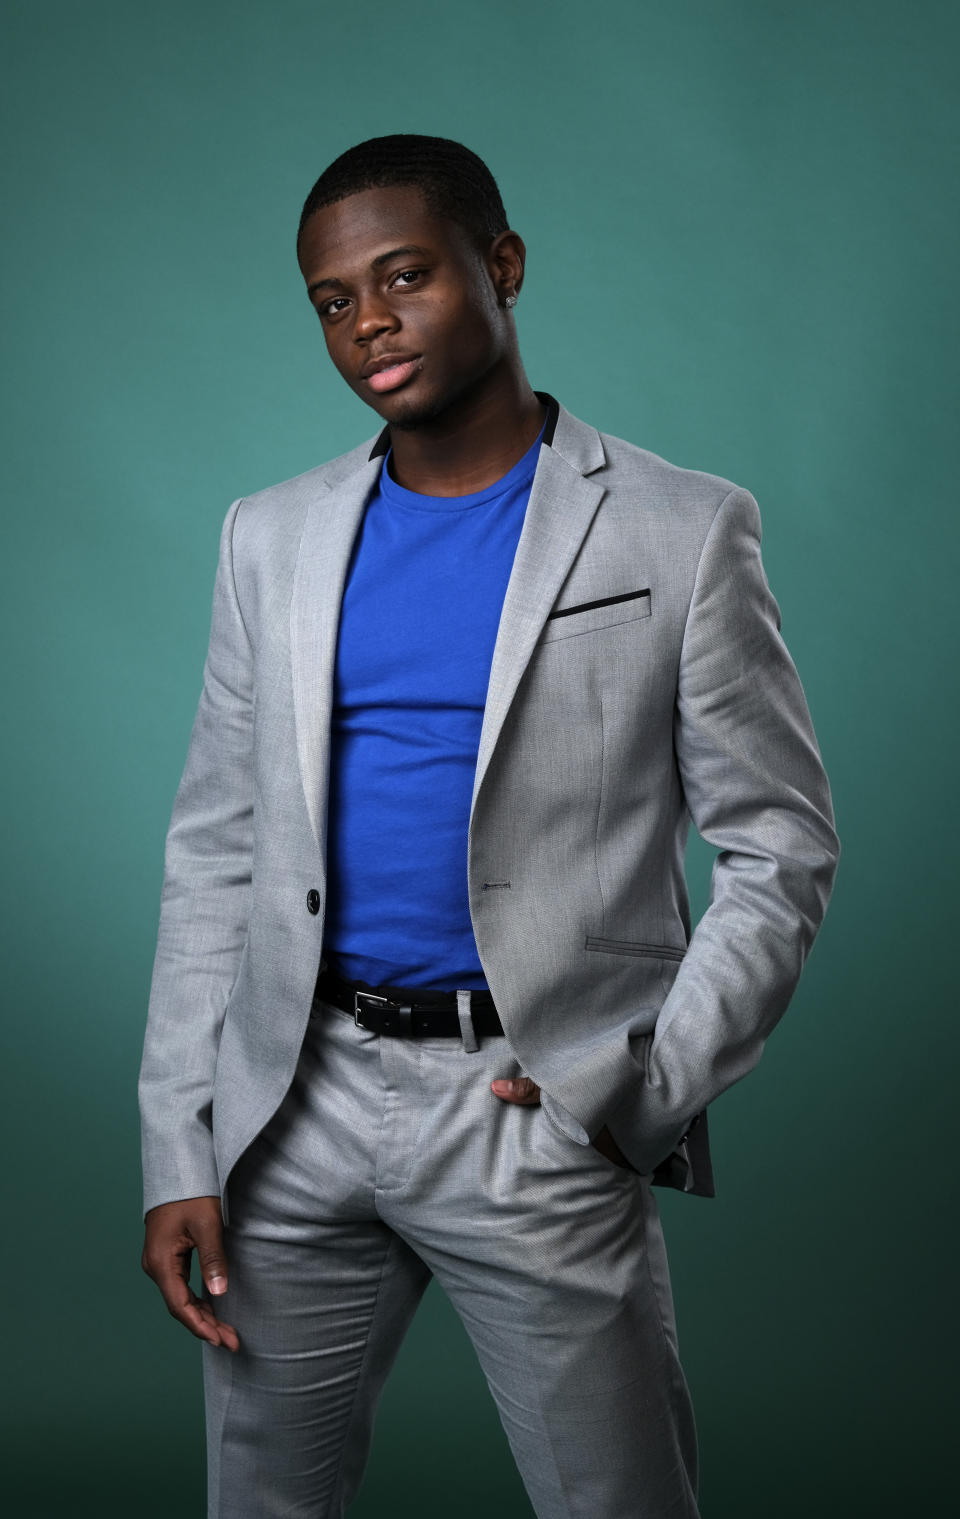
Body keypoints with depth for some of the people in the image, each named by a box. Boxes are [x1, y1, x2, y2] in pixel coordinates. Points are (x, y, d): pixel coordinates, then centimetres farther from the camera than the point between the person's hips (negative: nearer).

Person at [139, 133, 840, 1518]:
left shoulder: (681, 532, -2)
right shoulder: (272, 538, 9)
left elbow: (780, 849, -2)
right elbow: (214, 852, 9)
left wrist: (640, 1090, -12)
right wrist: (178, 1152, 3)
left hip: (536, 1110, -3)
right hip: (294, 1107, 4)